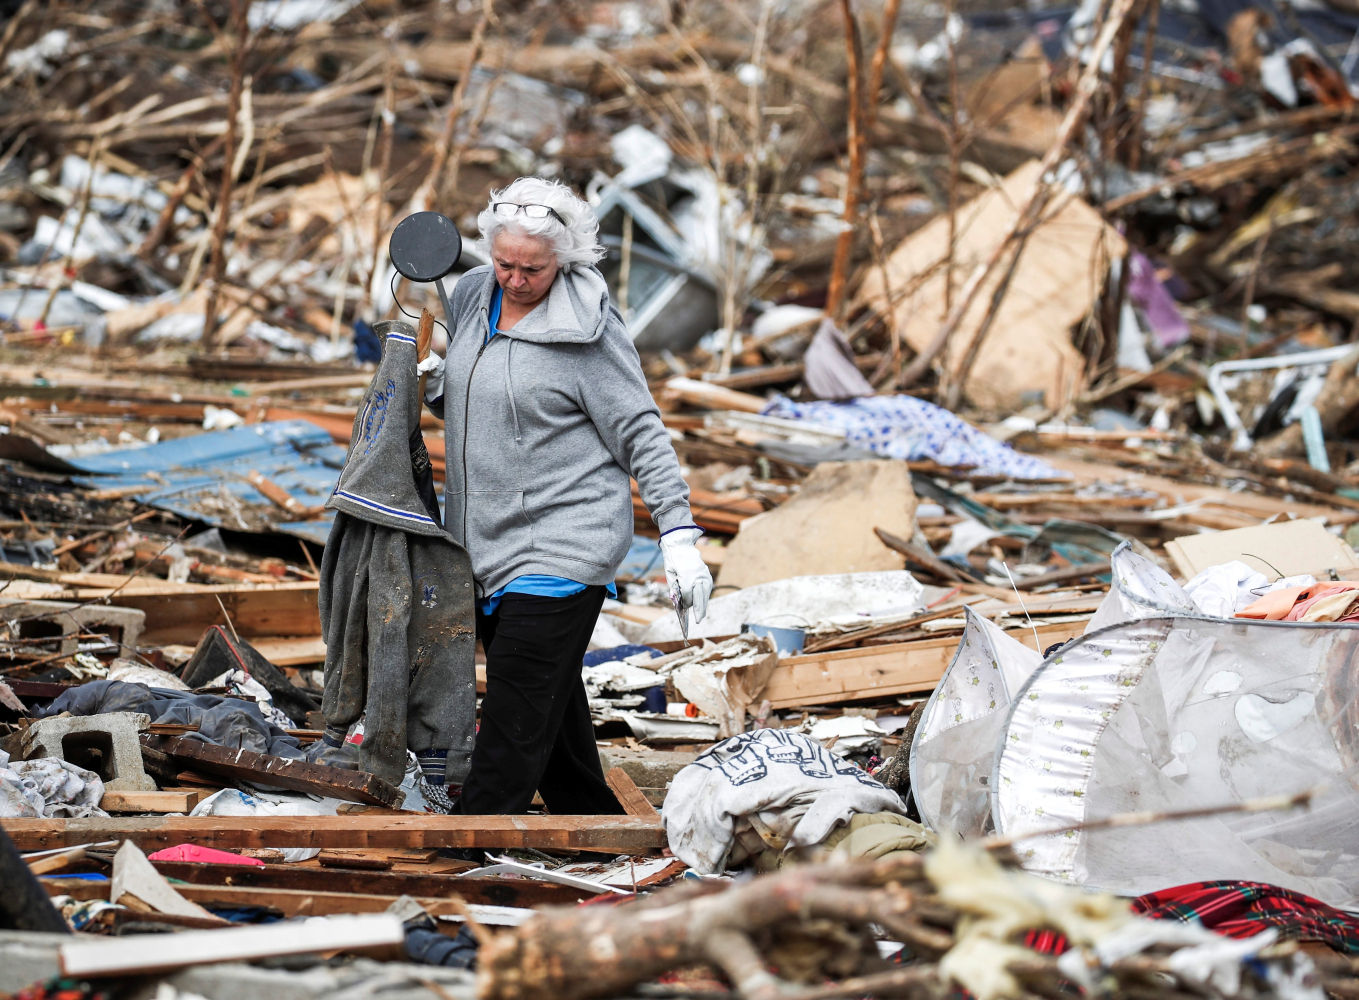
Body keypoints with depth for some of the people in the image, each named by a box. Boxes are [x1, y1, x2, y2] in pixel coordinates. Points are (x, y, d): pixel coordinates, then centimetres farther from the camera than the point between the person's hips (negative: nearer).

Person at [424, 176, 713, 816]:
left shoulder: (588, 327, -12)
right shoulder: (470, 297, 7)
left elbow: (641, 433, -10)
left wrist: (679, 535, -15)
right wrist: (427, 385, 0)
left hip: (562, 544, -7)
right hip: (485, 546, 8)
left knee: (517, 718, -10)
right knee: (552, 703, 17)